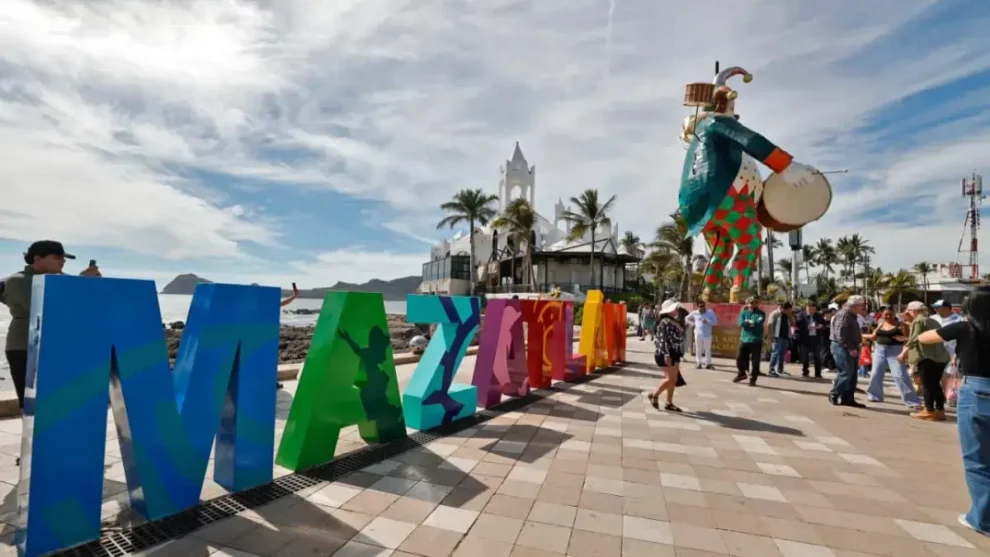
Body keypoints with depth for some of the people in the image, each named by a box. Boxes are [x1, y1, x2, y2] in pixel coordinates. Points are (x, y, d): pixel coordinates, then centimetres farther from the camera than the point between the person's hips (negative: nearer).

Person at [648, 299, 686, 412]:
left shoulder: (673, 322, 15)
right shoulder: (664, 322, -15)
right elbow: (662, 340, -21)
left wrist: (679, 354, 21)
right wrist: (666, 354, -27)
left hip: (674, 354, 10)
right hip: (667, 354, -10)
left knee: (674, 379, 10)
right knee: (671, 379, -9)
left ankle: (669, 403, 17)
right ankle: (654, 395, 6)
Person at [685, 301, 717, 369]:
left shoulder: (710, 312, 1)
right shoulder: (694, 313, 4)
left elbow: (715, 322, -2)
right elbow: (687, 318, 19)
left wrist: (707, 322, -17)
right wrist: (692, 324, 5)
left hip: (707, 334, -1)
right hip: (698, 334, 1)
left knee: (708, 349, 2)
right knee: (698, 349, 5)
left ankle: (708, 363, 9)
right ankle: (698, 363, 13)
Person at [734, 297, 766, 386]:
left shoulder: (761, 313, 2)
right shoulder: (744, 312, 7)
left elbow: (759, 322, -19)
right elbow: (741, 323, -11)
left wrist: (748, 322, -8)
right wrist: (754, 322, -12)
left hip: (756, 341, -2)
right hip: (744, 339, 2)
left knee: (755, 361, -1)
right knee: (740, 358, 6)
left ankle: (753, 378, 12)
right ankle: (741, 374, 28)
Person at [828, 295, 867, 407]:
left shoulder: (853, 316, 18)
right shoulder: (844, 314, -14)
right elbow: (840, 334, -22)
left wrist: (855, 347, 10)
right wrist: (850, 348, -23)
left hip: (851, 348, 10)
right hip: (842, 347, -10)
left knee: (852, 374, 10)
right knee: (846, 372, -11)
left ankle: (848, 398, 15)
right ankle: (834, 394, 0)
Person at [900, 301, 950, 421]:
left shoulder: (918, 321, -6)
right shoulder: (934, 321, 20)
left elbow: (914, 339, -17)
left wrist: (904, 352, -13)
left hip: (926, 357, -8)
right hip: (941, 357, 8)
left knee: (927, 384, -3)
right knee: (935, 384, 14)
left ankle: (929, 411, -1)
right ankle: (940, 410, 16)